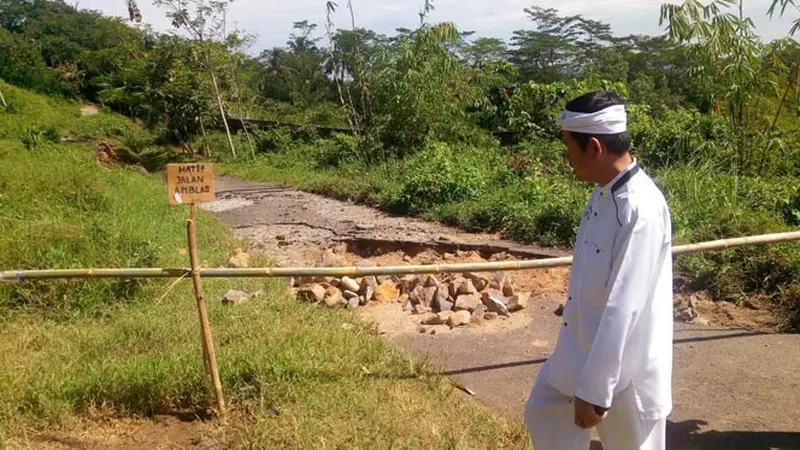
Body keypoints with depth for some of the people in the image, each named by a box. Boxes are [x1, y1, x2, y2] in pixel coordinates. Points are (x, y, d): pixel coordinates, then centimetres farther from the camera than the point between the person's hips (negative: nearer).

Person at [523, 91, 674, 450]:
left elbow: (624, 309, -29)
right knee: (544, 415, 23)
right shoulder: (605, 192, 0)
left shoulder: (640, 210, -30)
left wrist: (595, 390, -25)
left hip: (622, 364, -9)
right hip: (582, 348, 9)